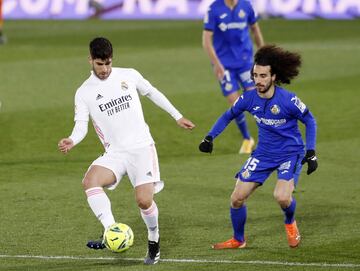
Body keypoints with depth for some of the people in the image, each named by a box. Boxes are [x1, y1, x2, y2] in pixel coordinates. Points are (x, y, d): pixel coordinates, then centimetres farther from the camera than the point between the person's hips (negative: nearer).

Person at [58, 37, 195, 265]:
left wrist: (177, 116, 23)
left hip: (142, 148, 0)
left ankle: (154, 242, 17)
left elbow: (152, 93, 19)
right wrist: (72, 141, -29)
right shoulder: (84, 93, 1)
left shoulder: (129, 76, 4)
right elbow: (81, 125, -7)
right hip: (115, 153, 0)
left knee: (144, 201, -12)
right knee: (90, 181, -30)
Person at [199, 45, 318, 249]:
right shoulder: (249, 98, -10)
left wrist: (311, 152, -14)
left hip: (290, 154, -4)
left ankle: (290, 223, 10)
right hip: (263, 154, 5)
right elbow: (228, 116, 8)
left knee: (282, 197, -27)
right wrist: (210, 137, -3)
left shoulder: (288, 100, -22)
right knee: (237, 198, -1)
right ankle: (238, 240, 24)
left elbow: (310, 121, -7)